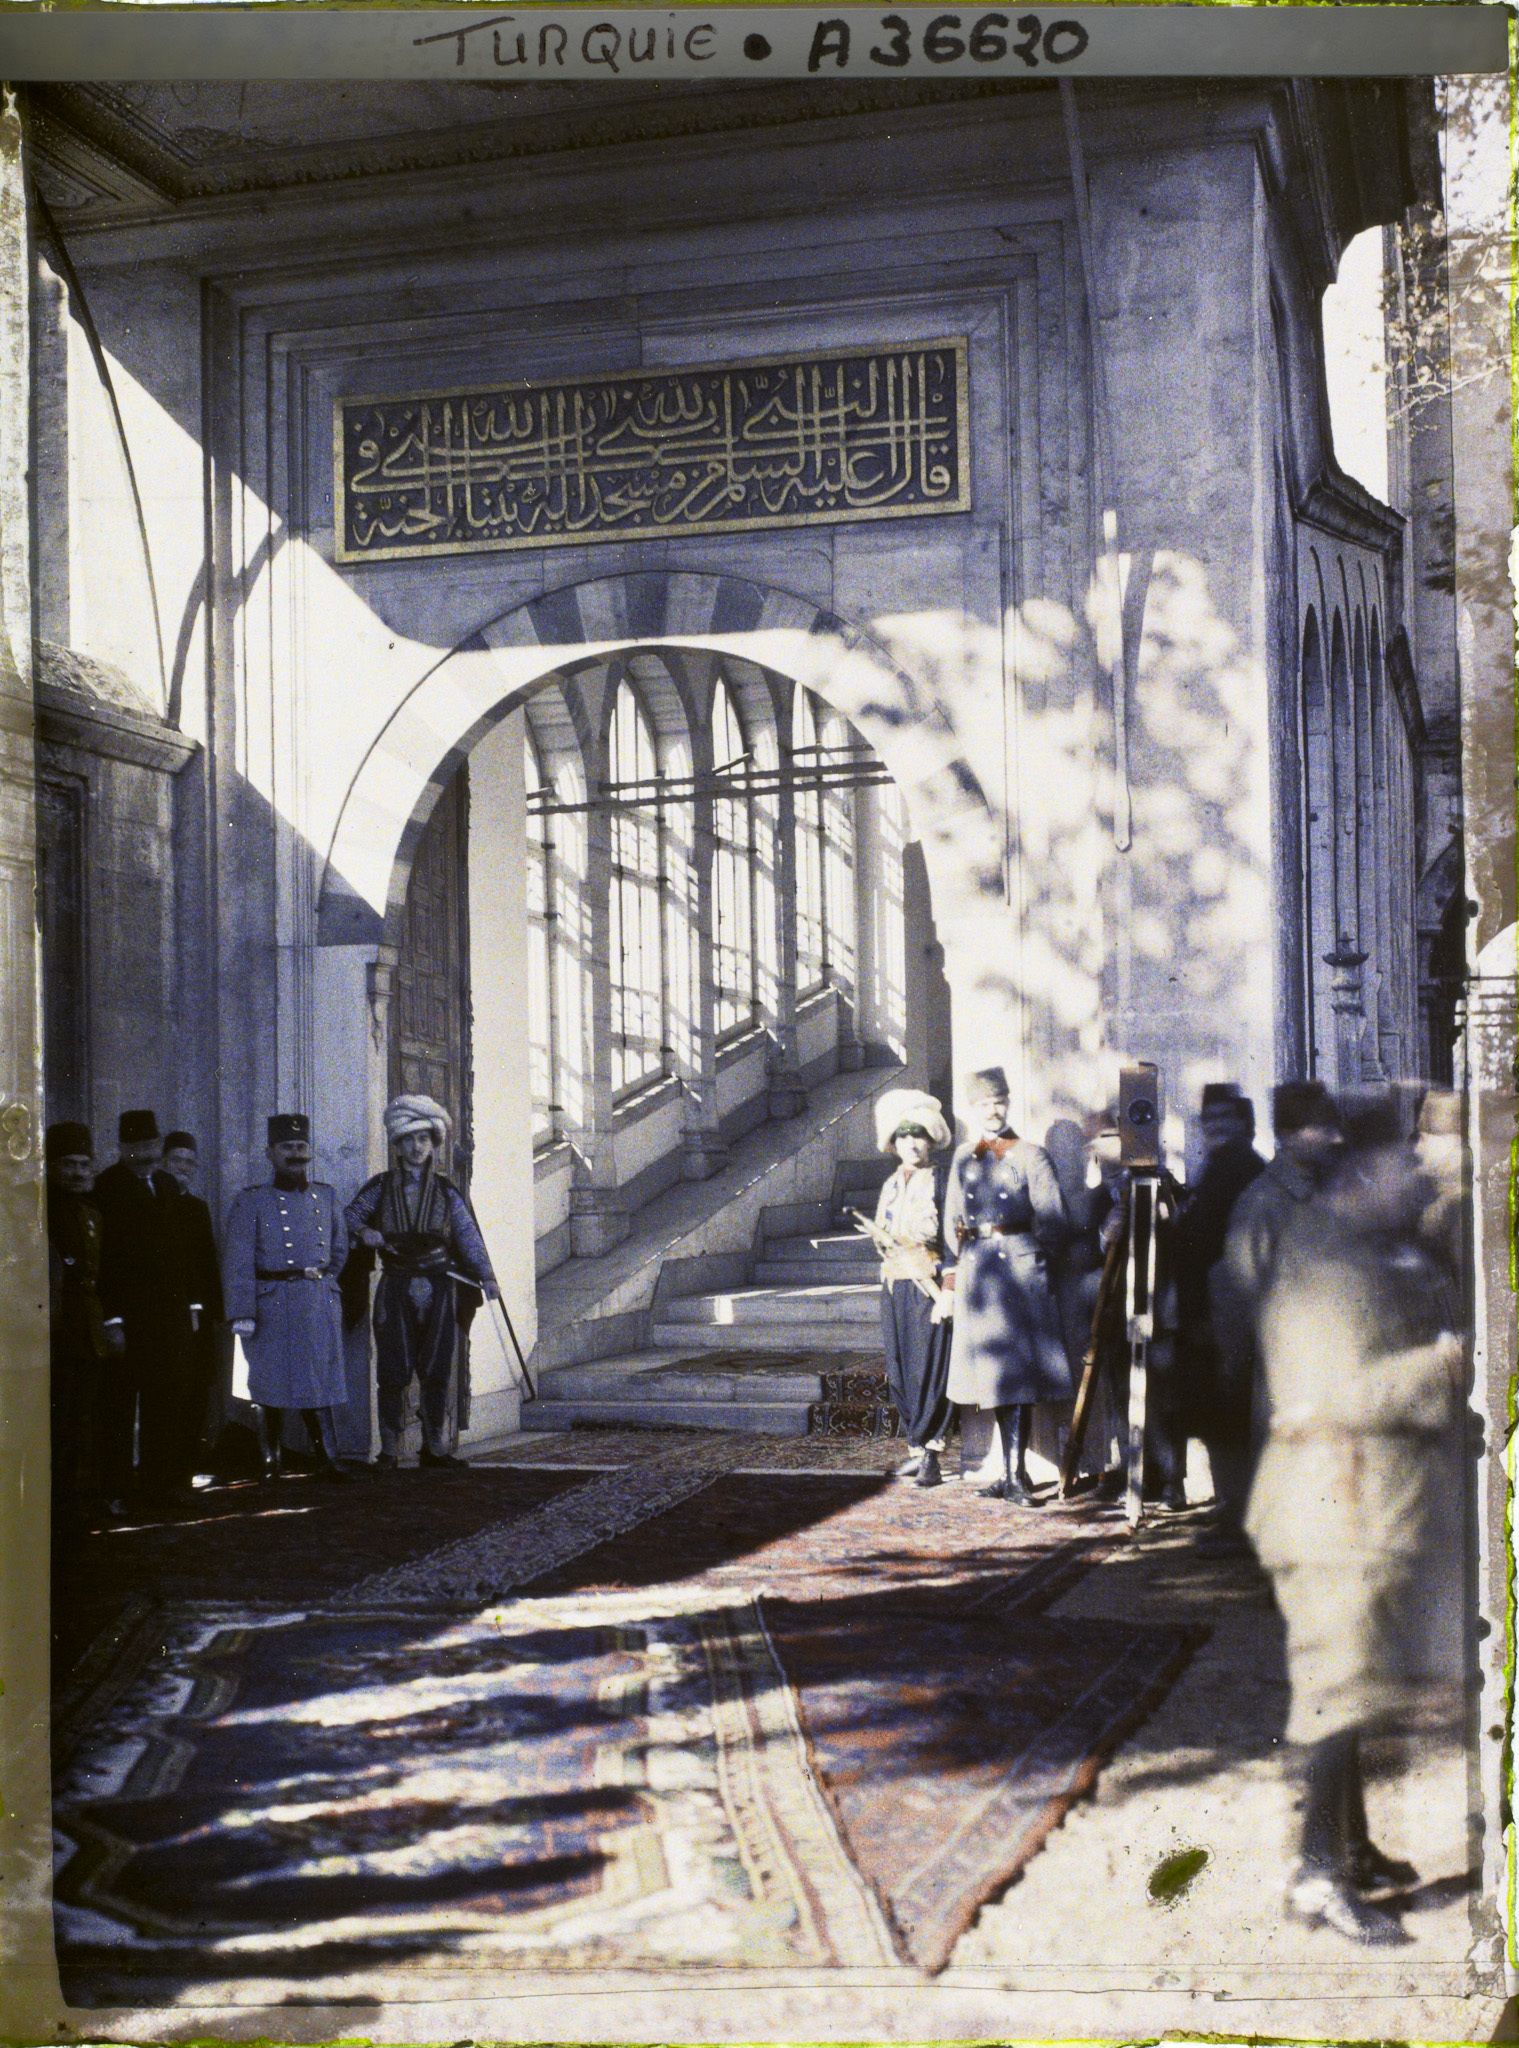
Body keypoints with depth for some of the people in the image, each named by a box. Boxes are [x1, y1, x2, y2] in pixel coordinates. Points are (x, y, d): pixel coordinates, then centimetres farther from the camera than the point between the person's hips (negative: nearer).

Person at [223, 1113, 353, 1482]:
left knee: (321, 1382, 2)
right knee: (274, 1382, 4)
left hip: (321, 1305, 3)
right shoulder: (251, 1202, -3)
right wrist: (242, 1313, -16)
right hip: (273, 1307, -3)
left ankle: (327, 1461, 4)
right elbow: (238, 1262, -9)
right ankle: (271, 1457, 17)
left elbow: (339, 1247, 22)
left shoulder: (327, 1196, 10)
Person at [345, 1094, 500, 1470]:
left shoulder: (445, 1191, 9)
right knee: (393, 1371, -2)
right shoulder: (381, 1187, 7)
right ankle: (389, 1449, 4)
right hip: (396, 1289, -1)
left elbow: (468, 1235, 4)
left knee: (438, 1370, 3)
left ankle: (435, 1446, 11)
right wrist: (364, 1231, -14)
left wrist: (486, 1276, -7)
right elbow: (350, 1215, 9)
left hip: (439, 1289, 1)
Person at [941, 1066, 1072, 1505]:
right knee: (995, 1374, 7)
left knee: (1016, 1373, -8)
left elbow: (1054, 1223, -1)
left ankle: (1015, 1475, -6)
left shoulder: (1030, 1156, -1)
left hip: (1019, 1267, -4)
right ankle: (1013, 1473, 13)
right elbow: (953, 1224, 14)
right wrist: (950, 1283, 11)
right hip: (976, 1272, 5)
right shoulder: (964, 1158, 12)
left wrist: (1032, 1260, 1)